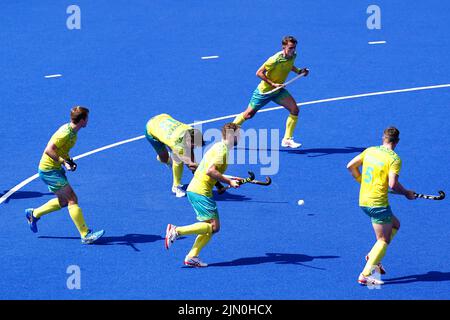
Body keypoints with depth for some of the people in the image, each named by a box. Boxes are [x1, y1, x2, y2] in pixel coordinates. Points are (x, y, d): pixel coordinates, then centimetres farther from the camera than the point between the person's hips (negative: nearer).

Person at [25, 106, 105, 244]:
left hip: (55, 169, 10)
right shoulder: (65, 134, -25)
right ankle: (85, 235, -12)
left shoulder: (72, 131, 6)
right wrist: (64, 162, -28)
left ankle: (33, 214, 32)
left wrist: (69, 159, 4)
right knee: (72, 200, -12)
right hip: (49, 170, -10)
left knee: (64, 201, 18)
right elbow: (48, 150, -28)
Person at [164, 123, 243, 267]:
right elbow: (210, 170, -24)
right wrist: (228, 182, -17)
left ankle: (192, 257, 2)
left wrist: (231, 179, 22)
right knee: (214, 226, -10)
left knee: (211, 226, 9)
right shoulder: (222, 150, -13)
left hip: (194, 190, 10)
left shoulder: (219, 147, 18)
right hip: (201, 192, -10)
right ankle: (177, 231, -13)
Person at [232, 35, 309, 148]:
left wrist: (299, 71, 2)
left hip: (278, 90, 6)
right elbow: (259, 73, -24)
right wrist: (272, 84, -29)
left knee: (294, 109, -12)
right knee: (249, 114, 4)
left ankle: (287, 139, -4)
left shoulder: (293, 56, -7)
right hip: (264, 91, -6)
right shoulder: (275, 60, -30)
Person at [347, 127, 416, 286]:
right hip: (378, 204, -7)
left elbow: (351, 166, 10)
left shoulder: (369, 151, 7)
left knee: (395, 224, 24)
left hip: (363, 201, 8)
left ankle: (373, 257, 12)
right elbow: (393, 184, -21)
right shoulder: (394, 159, -13)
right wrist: (407, 193, -5)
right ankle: (365, 275, -8)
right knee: (383, 240, 1)